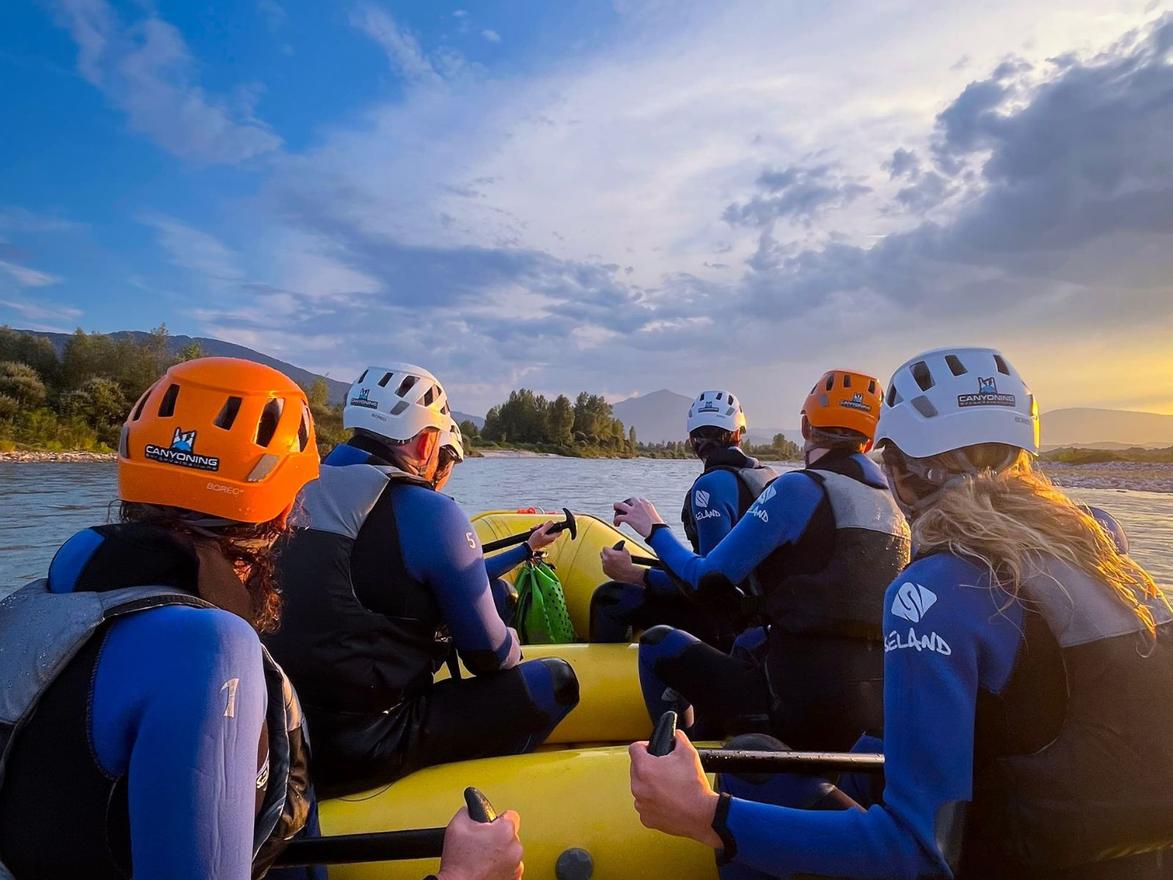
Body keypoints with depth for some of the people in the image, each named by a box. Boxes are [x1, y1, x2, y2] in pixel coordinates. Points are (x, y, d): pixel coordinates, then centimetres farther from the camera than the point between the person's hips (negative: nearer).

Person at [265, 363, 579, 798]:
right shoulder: (430, 513, -15)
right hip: (364, 750, -7)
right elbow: (488, 653, -7)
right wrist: (511, 650, 16)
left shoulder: (306, 494, 5)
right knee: (556, 681, -1)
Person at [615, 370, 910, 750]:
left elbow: (711, 579, -12)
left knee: (659, 643, 9)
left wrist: (655, 530, 4)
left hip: (805, 708, -8)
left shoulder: (799, 488, -13)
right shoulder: (895, 510, 8)